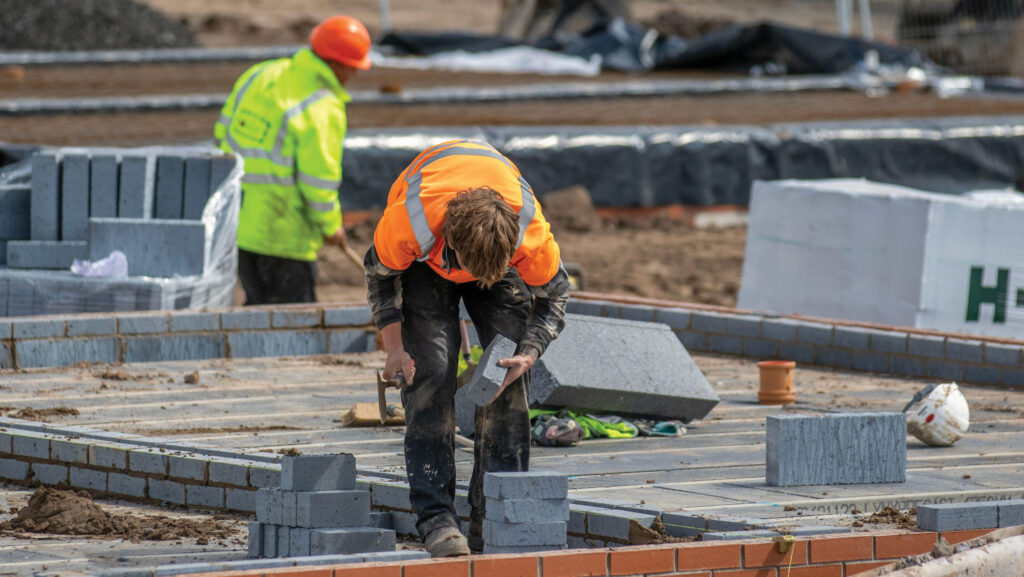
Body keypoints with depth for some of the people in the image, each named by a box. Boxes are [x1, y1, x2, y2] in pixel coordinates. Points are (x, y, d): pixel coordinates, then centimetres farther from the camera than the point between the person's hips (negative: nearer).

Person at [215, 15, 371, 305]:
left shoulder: (259, 75, 5)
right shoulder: (323, 109, -18)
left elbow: (224, 134, 11)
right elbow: (318, 180, -18)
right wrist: (330, 226, -1)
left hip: (237, 224, 7)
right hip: (282, 233, -7)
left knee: (259, 305, 20)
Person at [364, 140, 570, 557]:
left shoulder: (531, 232, -39)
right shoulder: (409, 224, -42)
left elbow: (553, 295, -17)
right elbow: (380, 272, -17)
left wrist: (528, 354, -31)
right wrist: (394, 346, -23)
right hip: (426, 259, -1)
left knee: (509, 378, -11)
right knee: (430, 372, -17)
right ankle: (436, 518, -19)